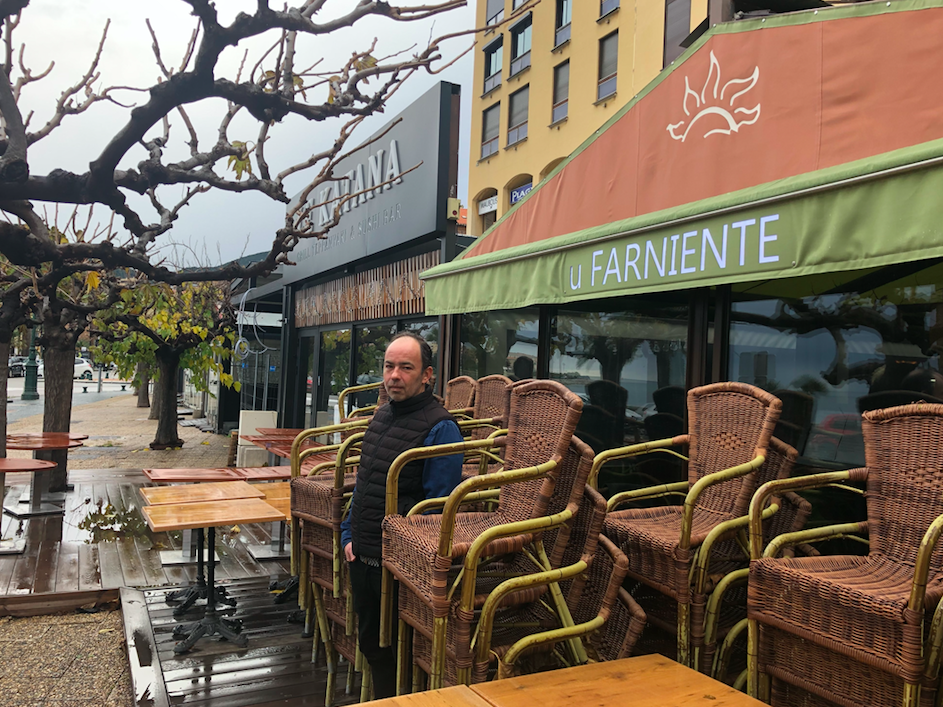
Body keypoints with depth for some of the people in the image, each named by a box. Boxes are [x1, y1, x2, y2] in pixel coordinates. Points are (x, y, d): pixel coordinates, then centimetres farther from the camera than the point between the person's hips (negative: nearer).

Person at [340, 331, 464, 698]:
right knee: (370, 641, 21)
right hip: (362, 557, 8)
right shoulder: (381, 415, 9)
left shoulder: (440, 428, -16)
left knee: (396, 652, 7)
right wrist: (348, 535, 10)